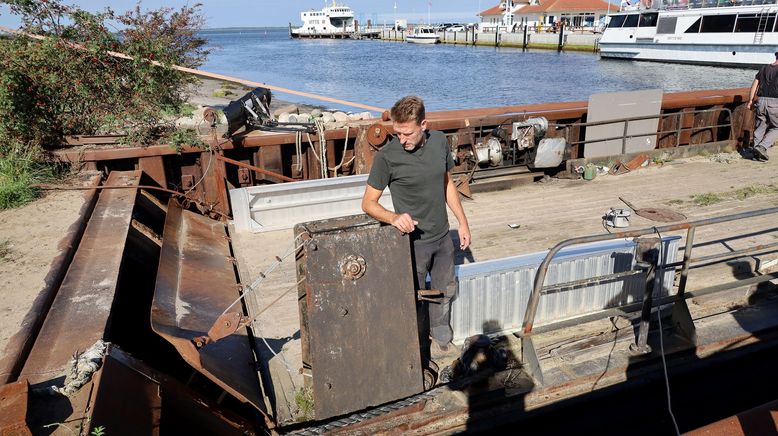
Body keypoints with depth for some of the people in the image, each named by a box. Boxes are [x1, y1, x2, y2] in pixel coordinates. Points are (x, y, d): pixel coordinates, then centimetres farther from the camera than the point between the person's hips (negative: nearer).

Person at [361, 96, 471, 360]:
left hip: (442, 237, 6)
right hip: (413, 241, -5)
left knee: (445, 291, 23)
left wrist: (463, 222, 11)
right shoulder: (387, 156, -20)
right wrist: (393, 217, -33)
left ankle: (441, 340, 47)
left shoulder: (439, 142, -5)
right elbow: (368, 203, -13)